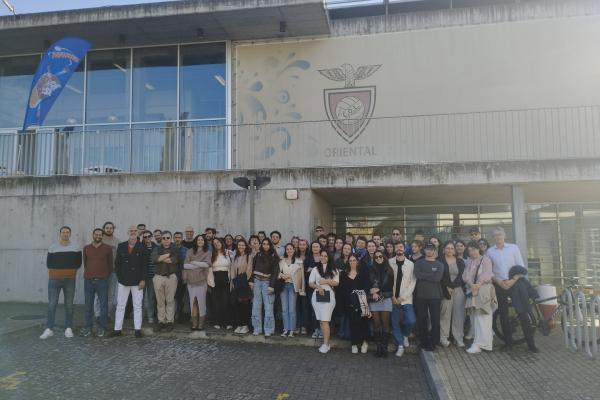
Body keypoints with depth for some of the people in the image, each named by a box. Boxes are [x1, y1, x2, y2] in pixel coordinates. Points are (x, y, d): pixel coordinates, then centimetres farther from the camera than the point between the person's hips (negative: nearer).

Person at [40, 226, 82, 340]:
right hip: (54, 279, 0)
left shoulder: (75, 248, 5)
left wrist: (70, 271, 1)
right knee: (52, 304, -1)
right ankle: (49, 329, 6)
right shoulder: (53, 247, 3)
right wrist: (57, 271, 2)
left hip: (70, 280, 1)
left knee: (69, 305, 5)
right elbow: (49, 263, 5)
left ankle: (68, 328, 12)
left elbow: (78, 263, 9)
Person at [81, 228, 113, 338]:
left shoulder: (107, 248, 2)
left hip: (102, 280, -2)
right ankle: (88, 327, 17)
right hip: (88, 280, 2)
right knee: (88, 305, 7)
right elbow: (85, 263, 17)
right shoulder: (86, 248, 9)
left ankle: (102, 328, 9)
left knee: (103, 305, 0)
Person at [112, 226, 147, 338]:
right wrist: (119, 277, 0)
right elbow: (117, 263, 7)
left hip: (137, 282, -2)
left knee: (137, 306, 4)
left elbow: (144, 265, -3)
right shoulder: (121, 246, 6)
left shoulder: (142, 247, -1)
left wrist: (143, 280, -9)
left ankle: (138, 329, 11)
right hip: (123, 281, 2)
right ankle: (117, 329, 16)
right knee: (120, 306, 8)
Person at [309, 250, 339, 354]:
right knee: (321, 321, 5)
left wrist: (326, 281, -13)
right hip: (317, 296, 3)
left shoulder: (333, 270, 7)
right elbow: (310, 283, 6)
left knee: (325, 320, -10)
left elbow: (336, 283, 1)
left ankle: (326, 344, -7)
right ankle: (327, 341, 14)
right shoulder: (315, 269, 11)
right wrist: (318, 287, -12)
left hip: (328, 296, -3)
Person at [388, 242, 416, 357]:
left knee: (411, 320, -13)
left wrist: (402, 297, -10)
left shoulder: (411, 264, -1)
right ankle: (400, 345, 20)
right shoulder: (389, 262, -2)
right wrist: (392, 296, -7)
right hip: (393, 298, 0)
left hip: (406, 298, 0)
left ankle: (405, 335, 19)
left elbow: (412, 283, -4)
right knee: (394, 323, 2)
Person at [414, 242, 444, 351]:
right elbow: (417, 275, -10)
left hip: (435, 296, -1)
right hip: (421, 295, 1)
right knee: (421, 320, 5)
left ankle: (433, 343, 13)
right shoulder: (419, 263, 8)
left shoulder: (439, 265, 6)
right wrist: (431, 275, -10)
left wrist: (423, 275, -9)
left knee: (435, 320, 1)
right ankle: (423, 342, 18)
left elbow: (437, 278, -11)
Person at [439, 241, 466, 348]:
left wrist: (452, 286, -9)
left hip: (458, 290, 3)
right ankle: (443, 338, 5)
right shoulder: (440, 261, 3)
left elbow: (461, 276, 2)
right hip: (445, 291, -2)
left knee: (459, 314, 0)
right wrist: (447, 287, -11)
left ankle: (459, 338, 7)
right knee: (445, 314, -3)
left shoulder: (460, 261, 11)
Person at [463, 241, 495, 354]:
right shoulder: (469, 261, 14)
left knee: (482, 317, -9)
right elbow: (466, 275, 3)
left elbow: (486, 275, -10)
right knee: (474, 317, 4)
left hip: (483, 290, -5)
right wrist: (471, 285, -15)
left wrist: (478, 285, -21)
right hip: (472, 291, 5)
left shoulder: (486, 260, 0)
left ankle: (478, 344, -13)